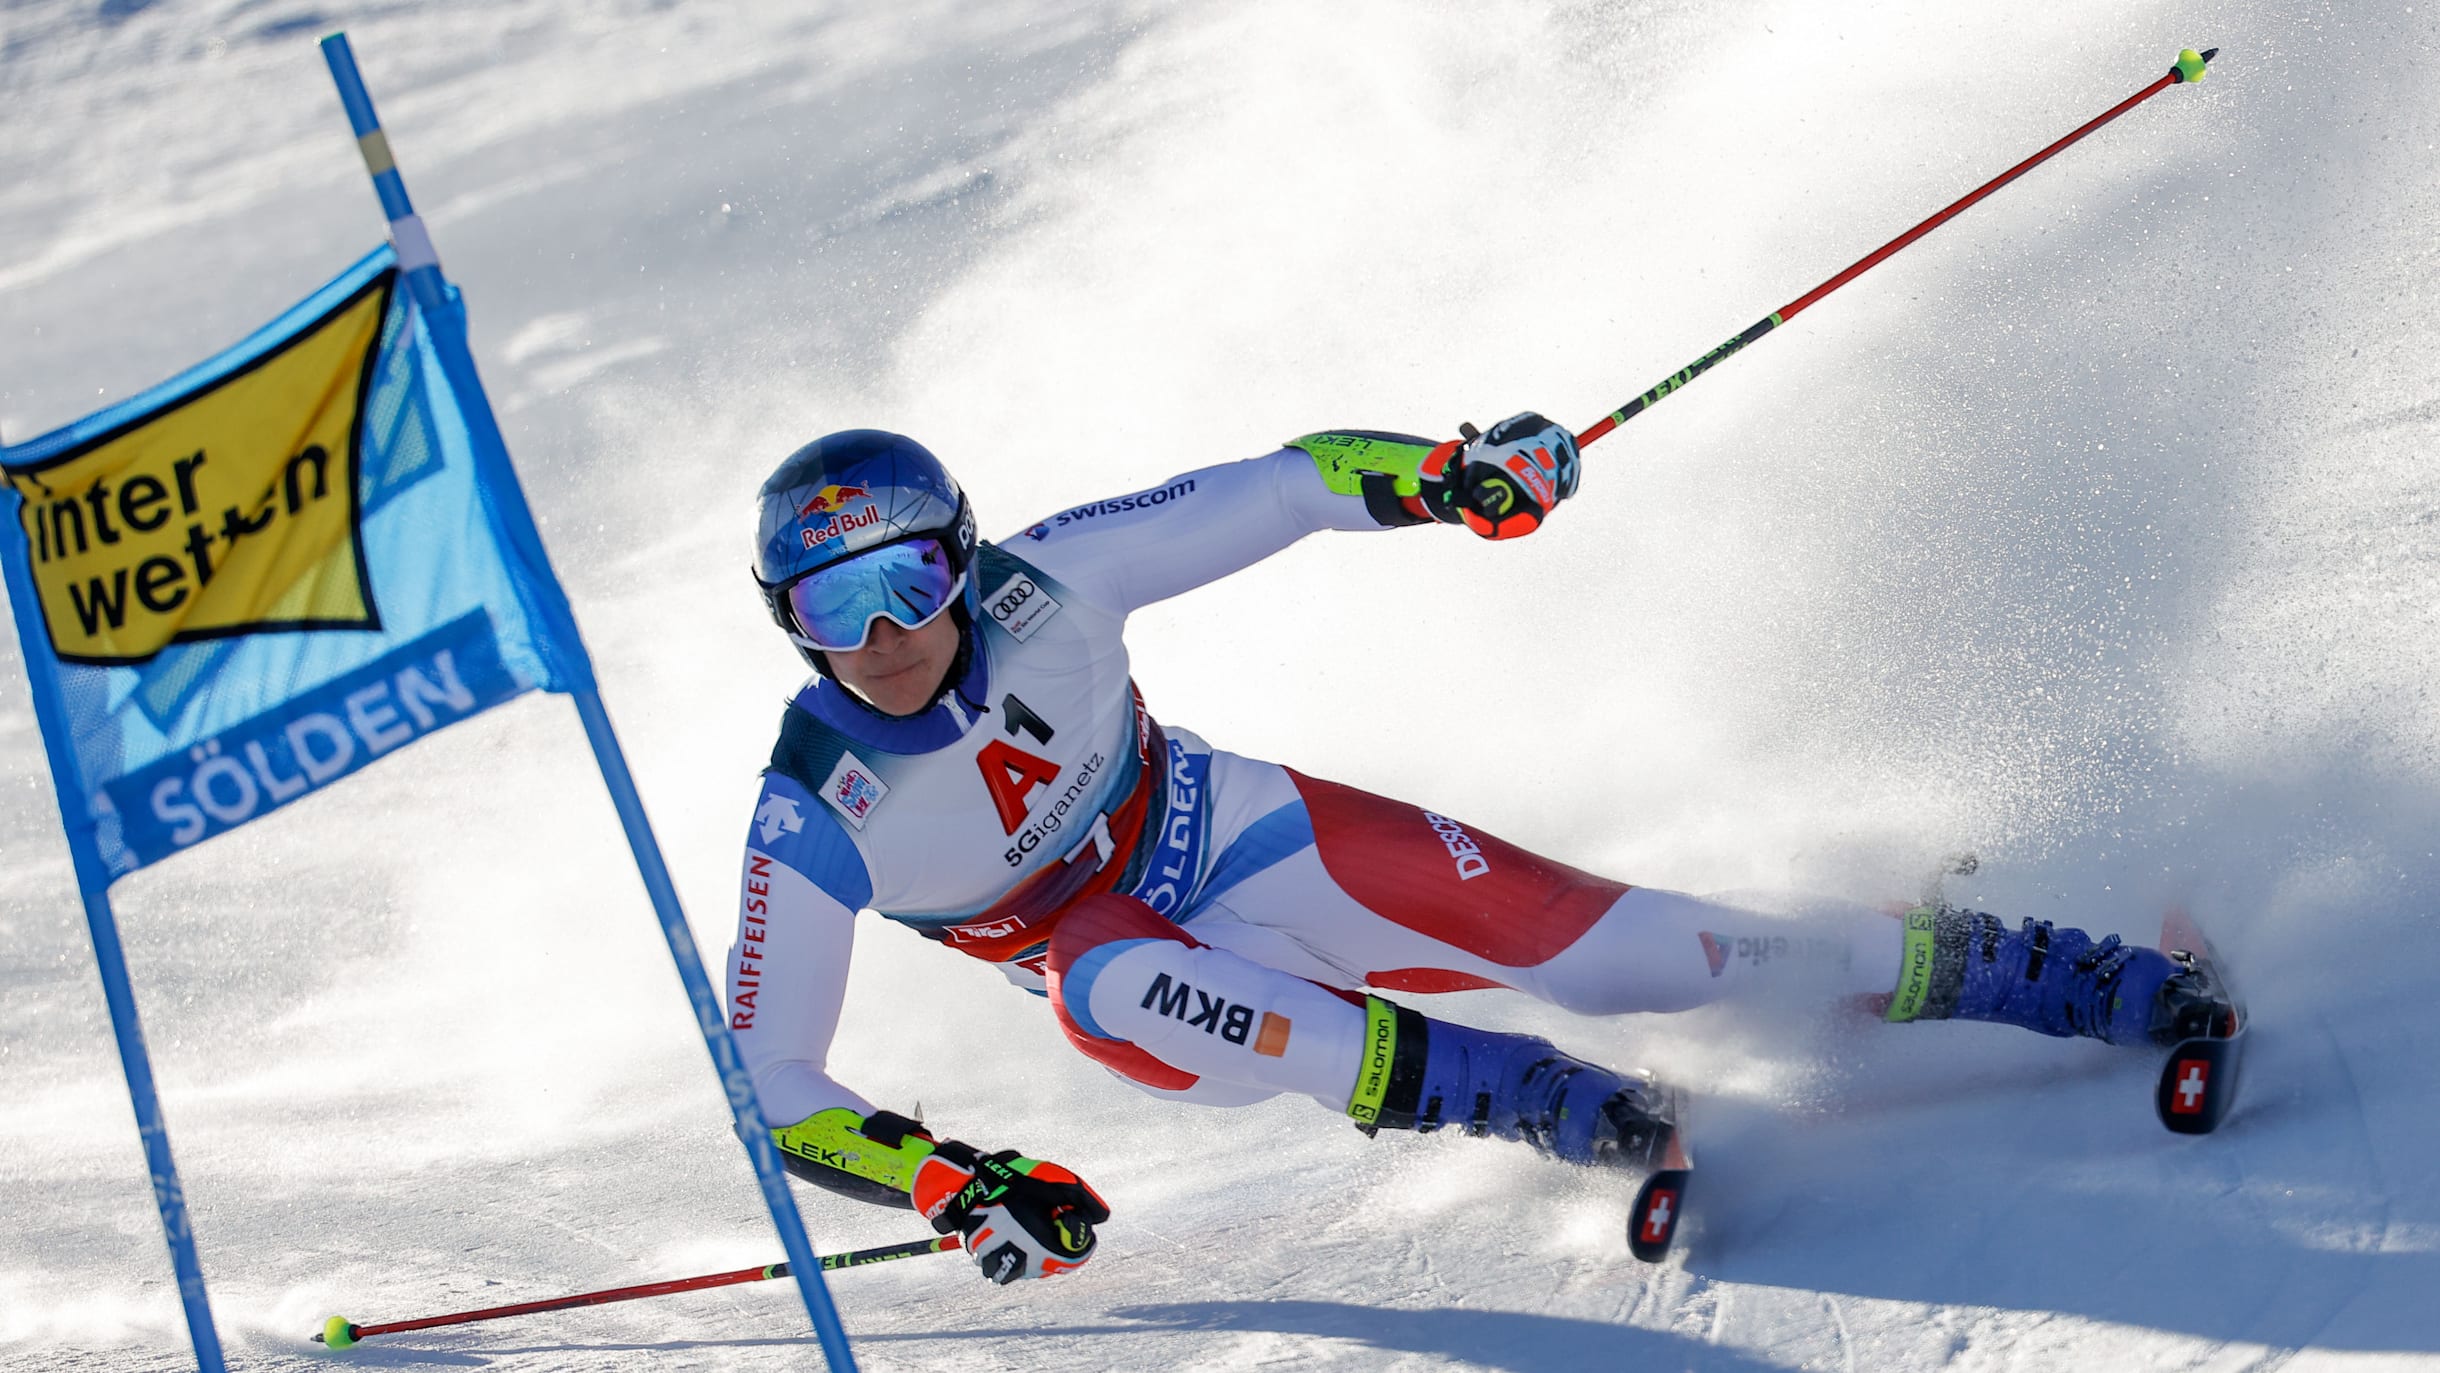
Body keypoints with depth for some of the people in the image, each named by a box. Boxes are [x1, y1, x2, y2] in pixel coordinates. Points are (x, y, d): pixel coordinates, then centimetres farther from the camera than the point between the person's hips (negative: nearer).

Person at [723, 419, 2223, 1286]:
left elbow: (1278, 489, -13)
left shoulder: (1042, 582, -23)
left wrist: (1446, 471, -29)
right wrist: (950, 1185, -33)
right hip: (1117, 954, -1)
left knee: (1610, 944, -10)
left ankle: (2066, 980, 0)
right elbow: (772, 1084, -20)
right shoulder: (817, 817, -24)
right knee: (1122, 989, -39)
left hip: (1236, 836, 1)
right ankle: (1535, 1101, -35)